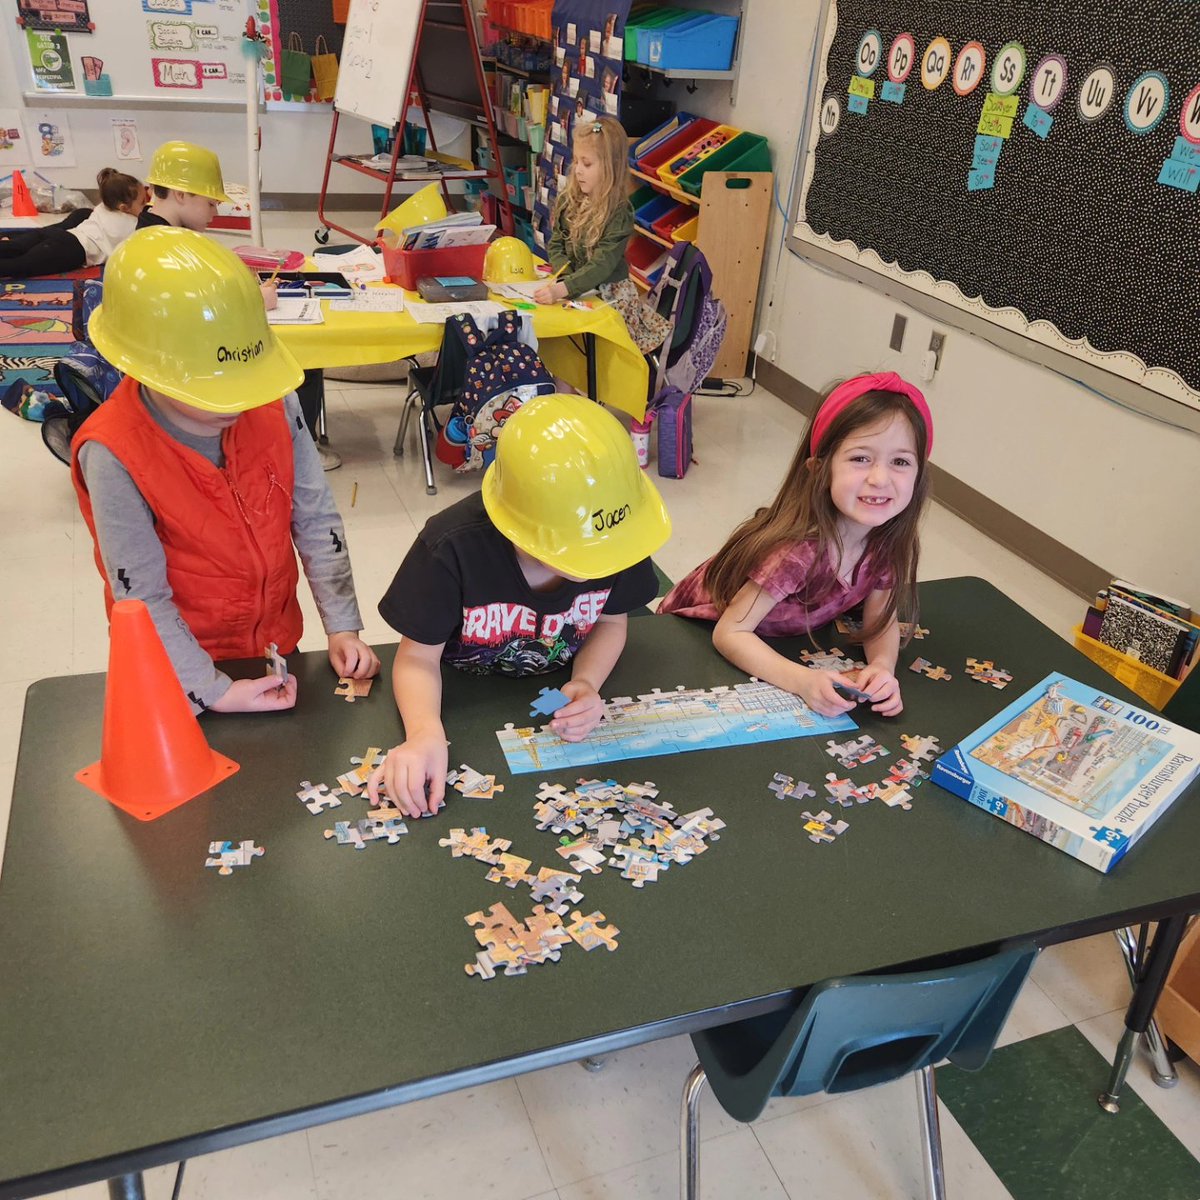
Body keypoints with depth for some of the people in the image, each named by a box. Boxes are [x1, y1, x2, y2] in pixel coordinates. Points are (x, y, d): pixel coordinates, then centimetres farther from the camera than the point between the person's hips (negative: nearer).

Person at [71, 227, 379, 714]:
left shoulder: (274, 404, -17)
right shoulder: (114, 455, -26)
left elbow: (316, 519, -8)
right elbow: (142, 598, -22)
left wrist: (342, 626, -12)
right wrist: (214, 693, -25)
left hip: (278, 641, 4)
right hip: (184, 669, -3)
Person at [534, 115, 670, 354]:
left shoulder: (619, 213, -15)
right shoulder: (567, 200, 3)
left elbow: (602, 265, -23)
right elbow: (556, 246, 5)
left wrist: (563, 288, -36)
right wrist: (566, 276, -16)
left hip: (610, 294, -5)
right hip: (574, 290, 5)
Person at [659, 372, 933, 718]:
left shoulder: (888, 539, -18)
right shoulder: (798, 549, -38)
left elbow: (881, 619, -5)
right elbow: (730, 632, -34)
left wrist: (882, 667, -28)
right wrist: (803, 682, -48)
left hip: (784, 639, 6)